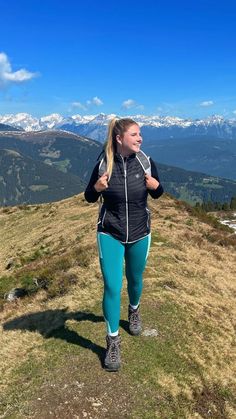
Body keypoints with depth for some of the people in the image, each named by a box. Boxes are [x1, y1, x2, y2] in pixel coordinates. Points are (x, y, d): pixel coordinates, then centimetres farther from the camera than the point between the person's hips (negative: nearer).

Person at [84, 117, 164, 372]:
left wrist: (155, 186, -17)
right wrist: (97, 187, -22)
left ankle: (134, 311, 52)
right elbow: (89, 198, -1)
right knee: (112, 287, -4)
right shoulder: (104, 164, -12)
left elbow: (157, 194, 6)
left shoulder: (145, 162, -8)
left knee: (135, 280, 19)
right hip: (110, 234, -2)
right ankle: (113, 343, 14)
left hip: (139, 234, 2)